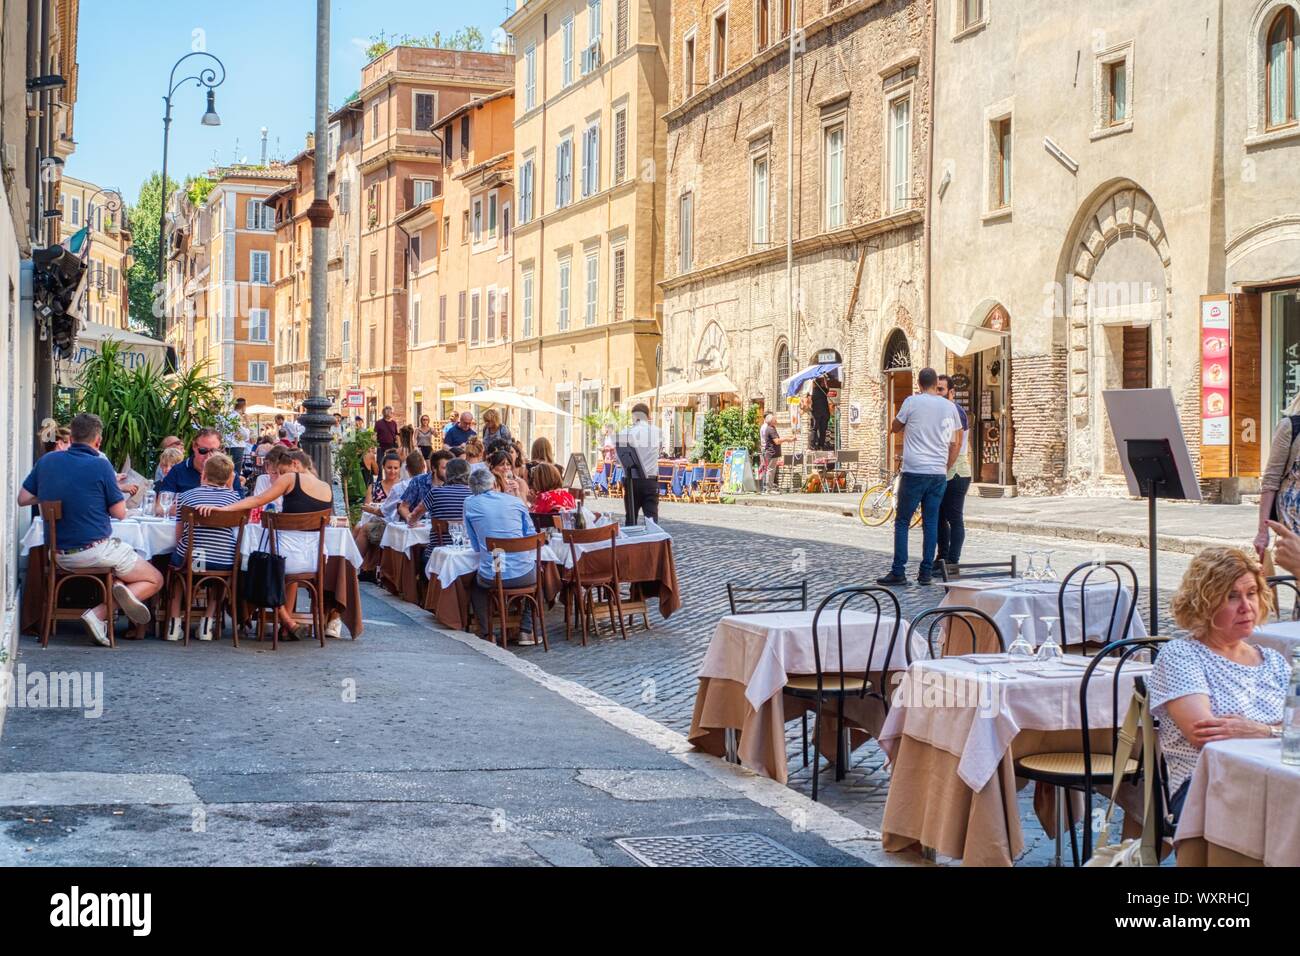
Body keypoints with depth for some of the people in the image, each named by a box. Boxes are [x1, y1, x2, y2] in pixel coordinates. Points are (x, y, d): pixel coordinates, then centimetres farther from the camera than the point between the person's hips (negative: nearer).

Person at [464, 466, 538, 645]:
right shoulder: (515, 501, 7)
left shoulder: (470, 504, 3)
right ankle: (526, 631, 28)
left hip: (492, 578, -1)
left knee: (475, 583, 34)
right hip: (524, 575, 1)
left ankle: (485, 634, 26)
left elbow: (475, 545, 9)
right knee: (536, 573, 36)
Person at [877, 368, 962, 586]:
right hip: (939, 473, 4)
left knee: (902, 522, 3)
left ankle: (898, 572, -1)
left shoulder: (912, 402, -5)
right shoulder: (949, 407, 9)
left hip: (914, 471, -4)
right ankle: (926, 573, 7)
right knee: (931, 523, 8)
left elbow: (895, 428, 9)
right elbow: (956, 443, 13)